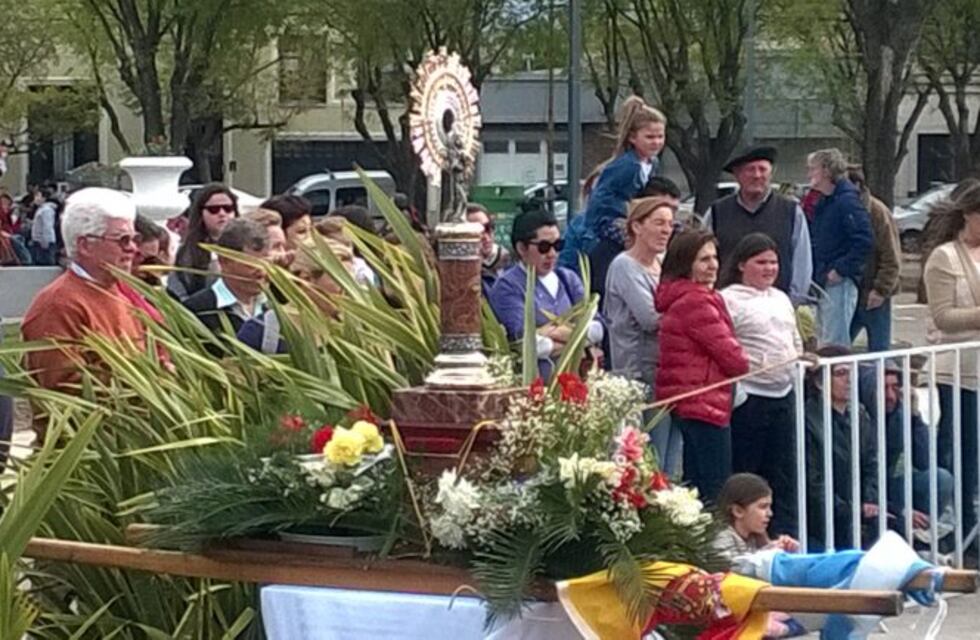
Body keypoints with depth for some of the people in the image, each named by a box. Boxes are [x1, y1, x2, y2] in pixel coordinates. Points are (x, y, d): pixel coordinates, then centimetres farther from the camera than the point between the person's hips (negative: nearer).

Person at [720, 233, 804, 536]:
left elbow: (796, 343, 28)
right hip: (749, 397, -7)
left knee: (783, 474, 11)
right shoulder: (729, 300, -8)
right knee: (743, 476, -1)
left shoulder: (781, 299, 18)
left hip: (783, 395, 8)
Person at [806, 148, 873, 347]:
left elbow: (864, 241, -21)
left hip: (840, 283, -10)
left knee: (834, 342, -10)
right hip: (822, 282, 10)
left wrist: (840, 270, -20)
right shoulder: (821, 203, 15)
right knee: (824, 340, 13)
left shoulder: (847, 201, -13)